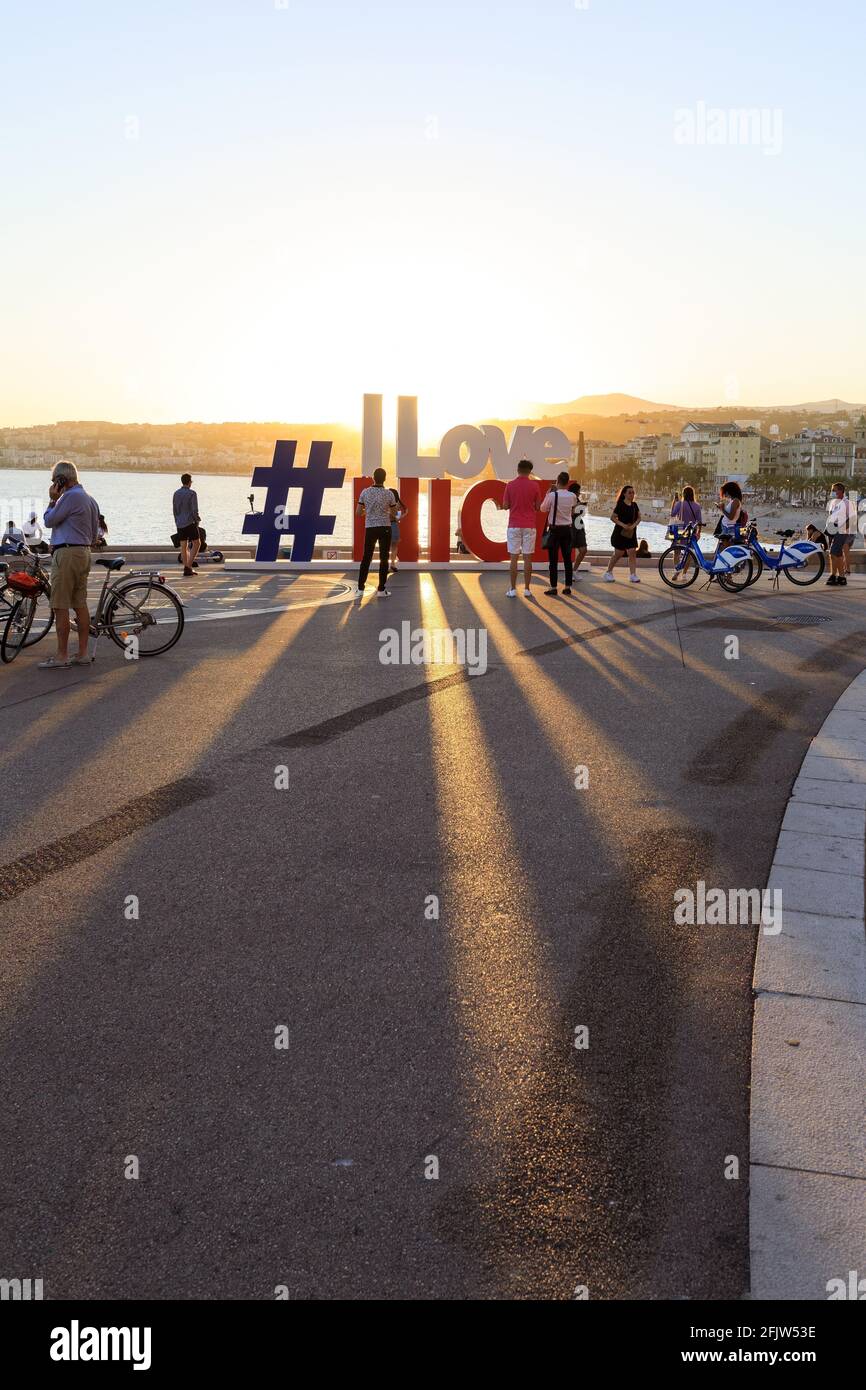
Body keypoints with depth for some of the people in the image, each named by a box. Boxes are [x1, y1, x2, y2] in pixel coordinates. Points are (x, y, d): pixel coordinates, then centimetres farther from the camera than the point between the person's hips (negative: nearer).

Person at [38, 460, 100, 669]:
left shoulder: (70, 497, -13)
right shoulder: (90, 500, 17)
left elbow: (49, 520, -9)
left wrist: (53, 499, 2)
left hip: (67, 554, -10)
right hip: (84, 552, 10)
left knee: (60, 606, -6)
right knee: (80, 604, 10)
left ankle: (62, 656, -5)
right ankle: (83, 653, 12)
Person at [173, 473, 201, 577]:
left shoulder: (176, 493, 7)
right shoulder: (191, 493, -11)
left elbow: (174, 510, 12)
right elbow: (195, 510, -14)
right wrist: (197, 519, 3)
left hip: (179, 524, 6)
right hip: (190, 523, -6)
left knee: (183, 546, 8)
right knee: (196, 543, 6)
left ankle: (186, 569, 9)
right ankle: (189, 565, -7)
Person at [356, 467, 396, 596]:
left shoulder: (365, 492, -2)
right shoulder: (389, 493, -5)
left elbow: (358, 513, 1)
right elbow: (394, 515, 2)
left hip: (369, 528, 2)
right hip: (384, 528, -2)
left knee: (366, 558, 10)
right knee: (383, 559, 4)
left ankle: (360, 588, 8)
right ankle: (381, 589, 3)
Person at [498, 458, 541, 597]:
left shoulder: (510, 485, -2)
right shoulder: (534, 485, -2)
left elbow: (505, 506, 0)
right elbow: (537, 506, 3)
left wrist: (500, 507, 22)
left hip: (514, 525, 0)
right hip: (529, 526, 0)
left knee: (514, 557, 2)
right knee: (527, 558, 3)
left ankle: (512, 590, 1)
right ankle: (527, 589, 4)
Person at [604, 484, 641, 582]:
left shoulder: (634, 505, 8)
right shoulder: (620, 505, -9)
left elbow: (639, 517, 12)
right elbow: (612, 517, -11)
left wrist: (634, 525, -8)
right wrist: (623, 525, -20)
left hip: (631, 533, 5)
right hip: (620, 533, -5)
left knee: (632, 552, -3)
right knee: (618, 554, 0)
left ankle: (633, 575, -2)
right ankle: (608, 572, 16)